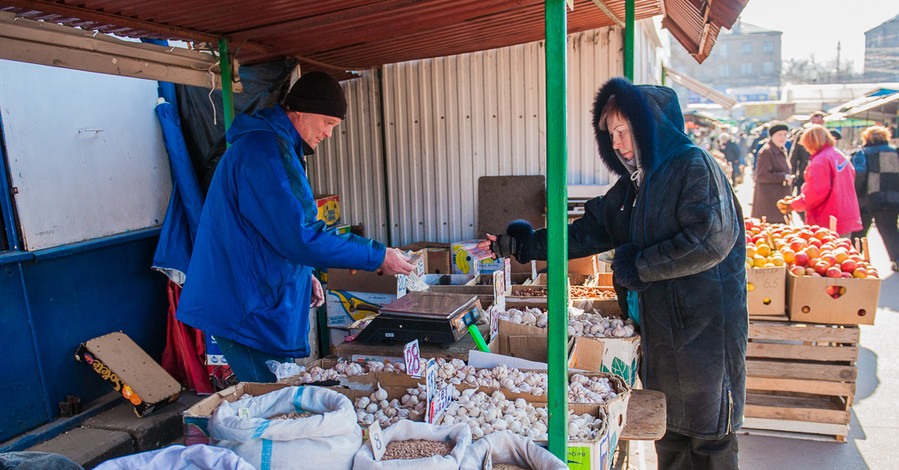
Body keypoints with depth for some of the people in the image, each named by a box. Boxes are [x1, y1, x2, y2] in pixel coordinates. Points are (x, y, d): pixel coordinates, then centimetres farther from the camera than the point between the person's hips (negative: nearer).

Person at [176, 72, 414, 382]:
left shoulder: (278, 147, 17)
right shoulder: (264, 151, -19)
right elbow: (299, 238, -25)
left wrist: (303, 275, 16)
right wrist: (378, 256, -18)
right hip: (248, 313, -10)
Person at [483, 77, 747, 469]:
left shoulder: (693, 166, -13)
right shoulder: (633, 182, 12)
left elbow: (711, 240, -23)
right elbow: (589, 231, 14)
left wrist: (638, 265, -16)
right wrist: (527, 245, 6)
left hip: (703, 326, -7)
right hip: (657, 326, 8)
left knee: (709, 434, 7)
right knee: (667, 427, 18)